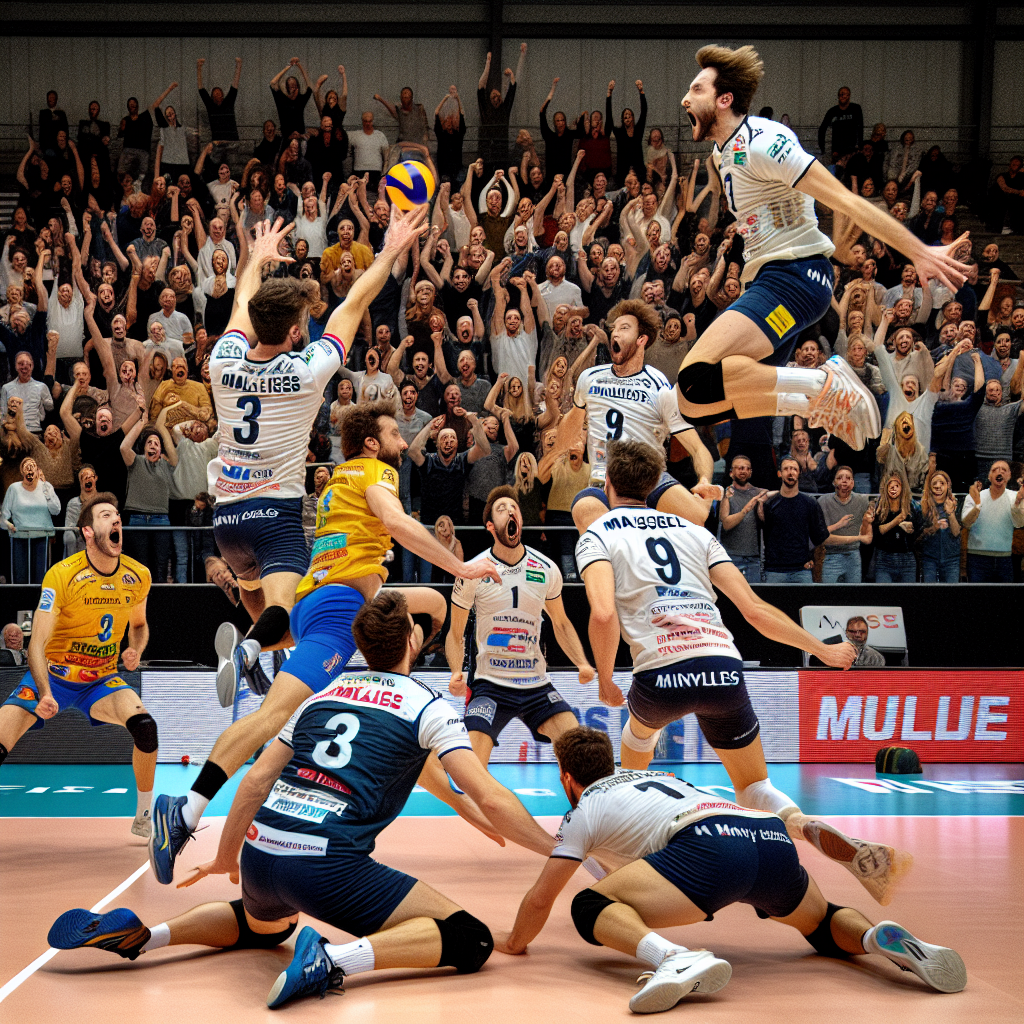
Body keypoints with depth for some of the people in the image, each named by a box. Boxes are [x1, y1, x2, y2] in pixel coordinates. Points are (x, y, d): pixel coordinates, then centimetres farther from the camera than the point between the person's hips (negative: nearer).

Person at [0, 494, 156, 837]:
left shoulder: (138, 576, -4)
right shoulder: (61, 575, -19)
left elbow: (138, 624, 17)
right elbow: (37, 643, -21)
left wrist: (135, 651, -6)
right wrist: (44, 694, -35)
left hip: (101, 681, 3)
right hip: (52, 676, -3)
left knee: (145, 725, -24)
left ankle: (143, 820, -5)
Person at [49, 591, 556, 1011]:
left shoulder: (324, 694, 20)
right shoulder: (427, 706, 3)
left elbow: (257, 779, 20)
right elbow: (489, 799, -4)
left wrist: (226, 858, 32)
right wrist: (558, 850, 7)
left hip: (259, 854, 7)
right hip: (328, 863, -7)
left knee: (264, 928, 40)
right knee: (471, 941, -3)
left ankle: (138, 934, 18)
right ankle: (333, 958, -24)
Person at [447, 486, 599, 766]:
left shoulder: (547, 570, 1)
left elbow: (561, 624, 15)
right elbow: (456, 634, 2)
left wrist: (582, 664, -1)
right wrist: (457, 673, -16)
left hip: (537, 682, 3)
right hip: (490, 682, -3)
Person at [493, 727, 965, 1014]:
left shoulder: (584, 810, 21)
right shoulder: (653, 776, 40)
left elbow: (540, 898, 22)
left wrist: (513, 942, 41)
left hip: (709, 845, -7)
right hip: (774, 837, 7)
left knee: (589, 907, -3)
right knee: (822, 924, 31)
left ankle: (674, 960, -34)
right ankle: (880, 938, -4)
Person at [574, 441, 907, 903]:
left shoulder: (596, 534, 11)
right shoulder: (693, 530, 23)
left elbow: (604, 614, -8)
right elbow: (754, 608, 15)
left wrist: (605, 681, 8)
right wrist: (820, 648, 25)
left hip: (662, 674, -2)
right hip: (724, 667, 2)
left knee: (640, 729, 35)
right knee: (754, 787, 14)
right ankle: (852, 851, -11)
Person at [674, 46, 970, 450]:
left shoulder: (761, 142, -14)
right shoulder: (722, 152, 15)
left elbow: (847, 201, -19)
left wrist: (919, 252, -23)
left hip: (793, 276, -10)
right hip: (766, 280, 10)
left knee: (697, 380, -30)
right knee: (697, 407, 5)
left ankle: (824, 384, -18)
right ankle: (821, 404, 9)